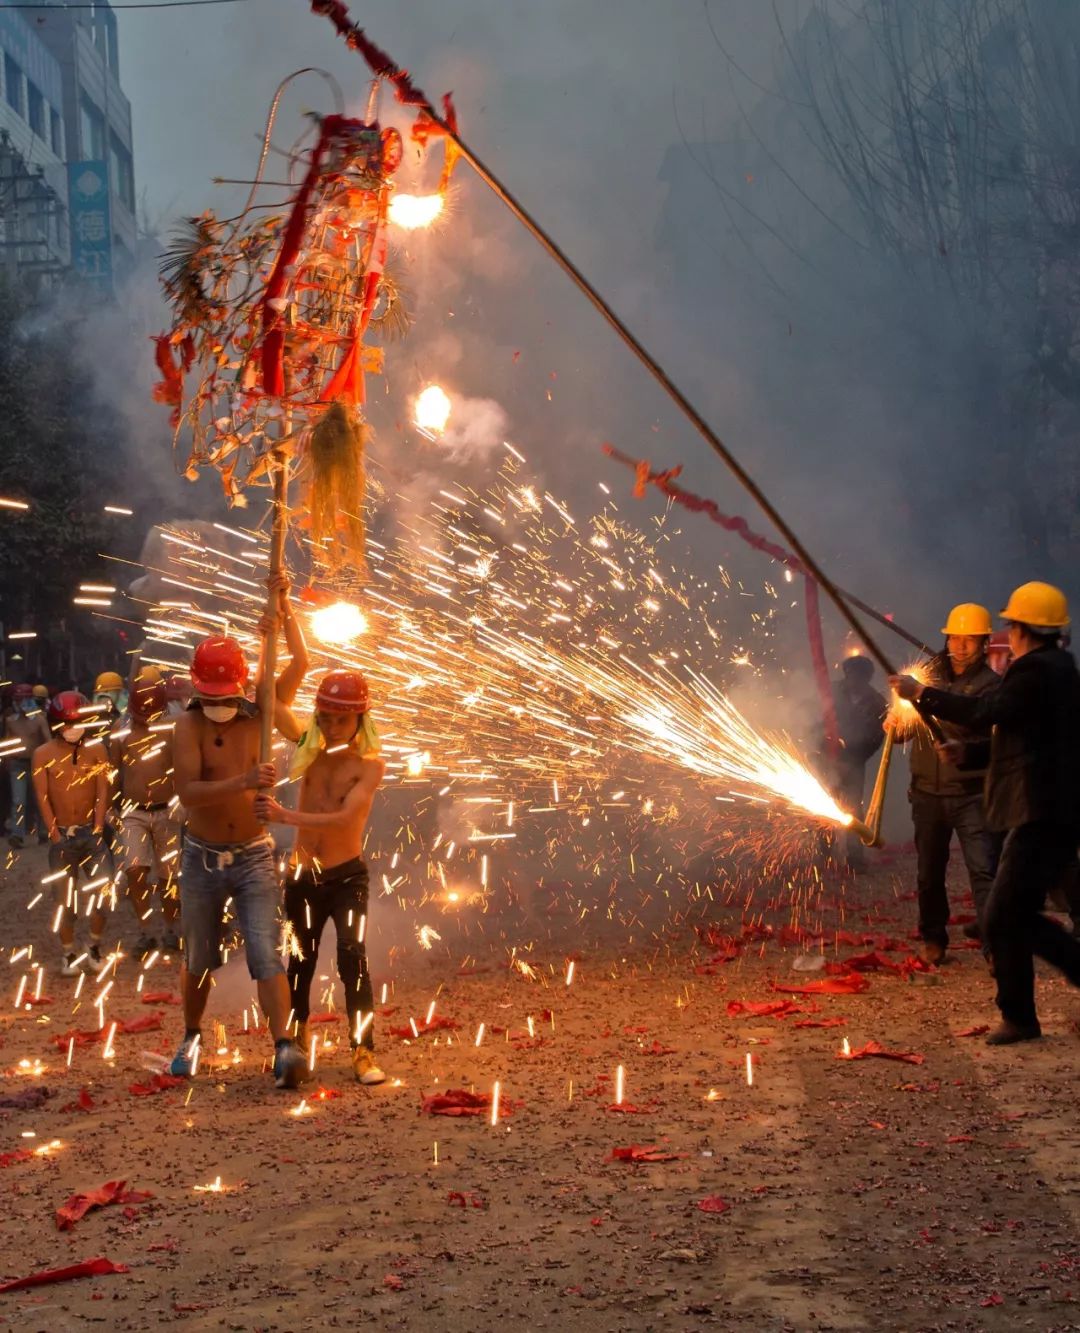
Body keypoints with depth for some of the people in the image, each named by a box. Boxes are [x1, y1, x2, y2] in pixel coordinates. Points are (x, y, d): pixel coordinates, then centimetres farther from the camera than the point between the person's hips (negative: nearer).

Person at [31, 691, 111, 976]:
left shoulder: (96, 749, -1)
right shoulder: (43, 754, -3)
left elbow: (102, 793, -4)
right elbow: (43, 798, -5)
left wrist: (97, 832, -11)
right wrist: (56, 837, -10)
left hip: (91, 832, 1)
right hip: (62, 835, -1)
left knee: (103, 893, -5)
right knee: (65, 899, 1)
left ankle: (94, 947, 13)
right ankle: (69, 954, 12)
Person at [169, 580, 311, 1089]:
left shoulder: (259, 717, -2)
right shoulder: (189, 726, -10)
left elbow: (300, 663, -9)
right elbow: (188, 791, -23)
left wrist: (283, 609, -17)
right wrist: (243, 783, -33)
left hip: (255, 858, 0)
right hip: (202, 859, 0)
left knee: (266, 955, -12)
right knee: (198, 960, 16)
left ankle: (284, 1049, -22)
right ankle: (191, 1037, 38)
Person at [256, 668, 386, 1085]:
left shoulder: (370, 765, -12)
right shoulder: (310, 749, 1)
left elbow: (344, 817, -25)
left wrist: (284, 815, -32)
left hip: (346, 878, -4)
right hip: (303, 878, 4)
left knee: (352, 958, -17)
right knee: (299, 961, 13)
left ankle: (363, 1051, -12)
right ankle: (296, 1043, 29)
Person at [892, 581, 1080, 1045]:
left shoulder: (1037, 670, -15)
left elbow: (986, 711, -25)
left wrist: (922, 694, -17)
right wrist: (971, 753, 25)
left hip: (1041, 815, -10)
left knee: (1003, 919, -5)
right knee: (1018, 915, 15)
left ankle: (1019, 1018, 3)